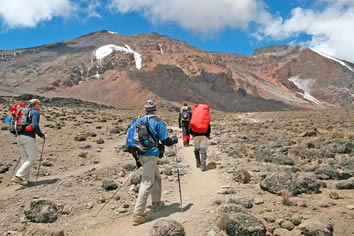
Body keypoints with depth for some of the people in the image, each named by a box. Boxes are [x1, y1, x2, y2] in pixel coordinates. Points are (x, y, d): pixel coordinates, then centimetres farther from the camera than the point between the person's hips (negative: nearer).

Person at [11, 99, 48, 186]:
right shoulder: (35, 112, -5)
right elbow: (35, 126, -18)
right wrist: (42, 135, -7)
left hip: (19, 137, 9)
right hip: (29, 137, -9)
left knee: (24, 159, 12)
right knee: (32, 158, -2)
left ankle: (25, 179, 13)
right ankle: (17, 176, -9)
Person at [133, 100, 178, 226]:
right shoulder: (158, 121, -7)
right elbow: (166, 141, -10)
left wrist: (138, 158, 24)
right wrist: (174, 140, 13)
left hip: (141, 155, 8)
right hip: (151, 155, -8)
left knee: (156, 177, 25)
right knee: (147, 184, -7)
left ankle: (156, 202, 40)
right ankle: (137, 215, -9)